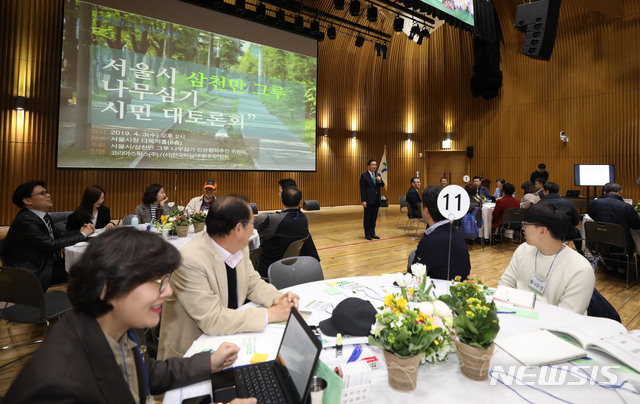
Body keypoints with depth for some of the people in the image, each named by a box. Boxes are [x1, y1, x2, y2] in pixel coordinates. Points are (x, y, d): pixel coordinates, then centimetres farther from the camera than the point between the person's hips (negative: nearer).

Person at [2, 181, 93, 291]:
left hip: (48, 261, 8)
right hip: (35, 271, -8)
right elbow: (51, 245, -25)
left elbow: (59, 234, 11)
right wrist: (82, 234, -17)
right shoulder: (25, 220, -20)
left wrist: (80, 231, -8)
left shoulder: (44, 216, 6)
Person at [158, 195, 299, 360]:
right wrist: (270, 314, -26)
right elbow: (212, 319, -28)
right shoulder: (191, 261, -27)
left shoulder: (239, 248, -6)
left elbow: (253, 283, 7)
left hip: (230, 338, 6)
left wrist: (277, 299, -13)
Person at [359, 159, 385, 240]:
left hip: (376, 200, 6)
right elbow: (362, 189, -8)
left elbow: (382, 185, 5)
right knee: (367, 217, 2)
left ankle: (372, 233, 21)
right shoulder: (364, 176, -5)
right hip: (369, 200, -6)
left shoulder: (378, 175, 12)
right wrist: (363, 200, -14)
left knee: (374, 217, 11)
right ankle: (367, 234, 11)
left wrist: (380, 181, -17)